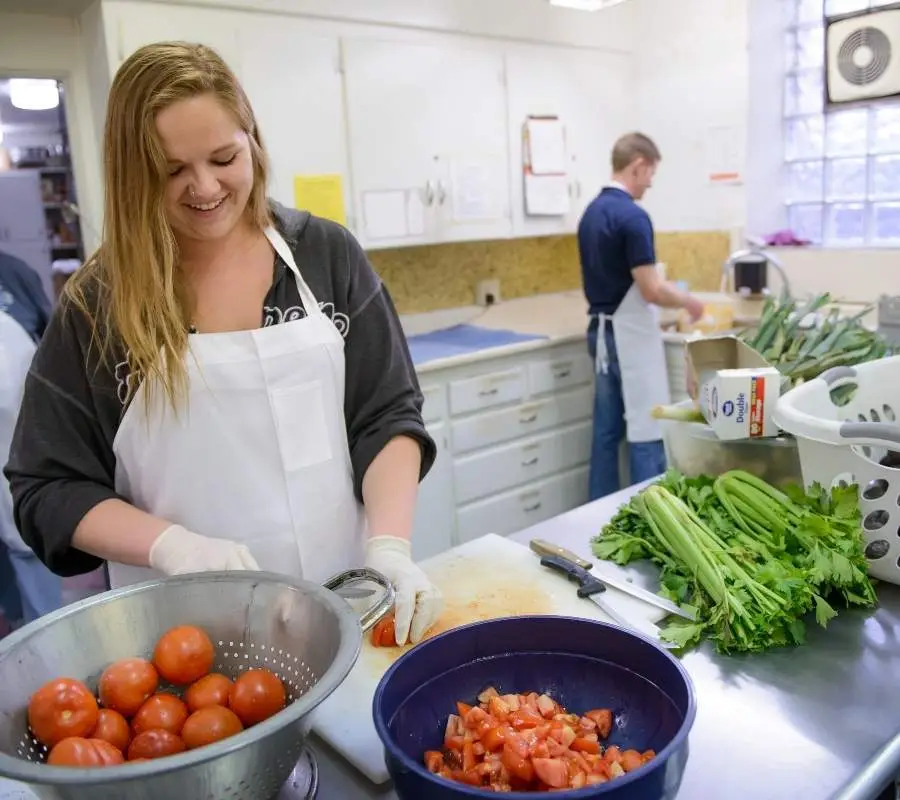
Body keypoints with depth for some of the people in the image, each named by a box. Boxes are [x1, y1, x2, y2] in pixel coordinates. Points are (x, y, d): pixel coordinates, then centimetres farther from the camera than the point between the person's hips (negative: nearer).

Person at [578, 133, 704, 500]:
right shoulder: (632, 216, -18)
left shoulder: (591, 212, 10)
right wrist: (687, 301, -1)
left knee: (607, 430, 13)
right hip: (629, 335, -9)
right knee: (645, 432, 0)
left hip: (601, 329, 9)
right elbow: (651, 291, -20)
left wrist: (664, 289, 23)